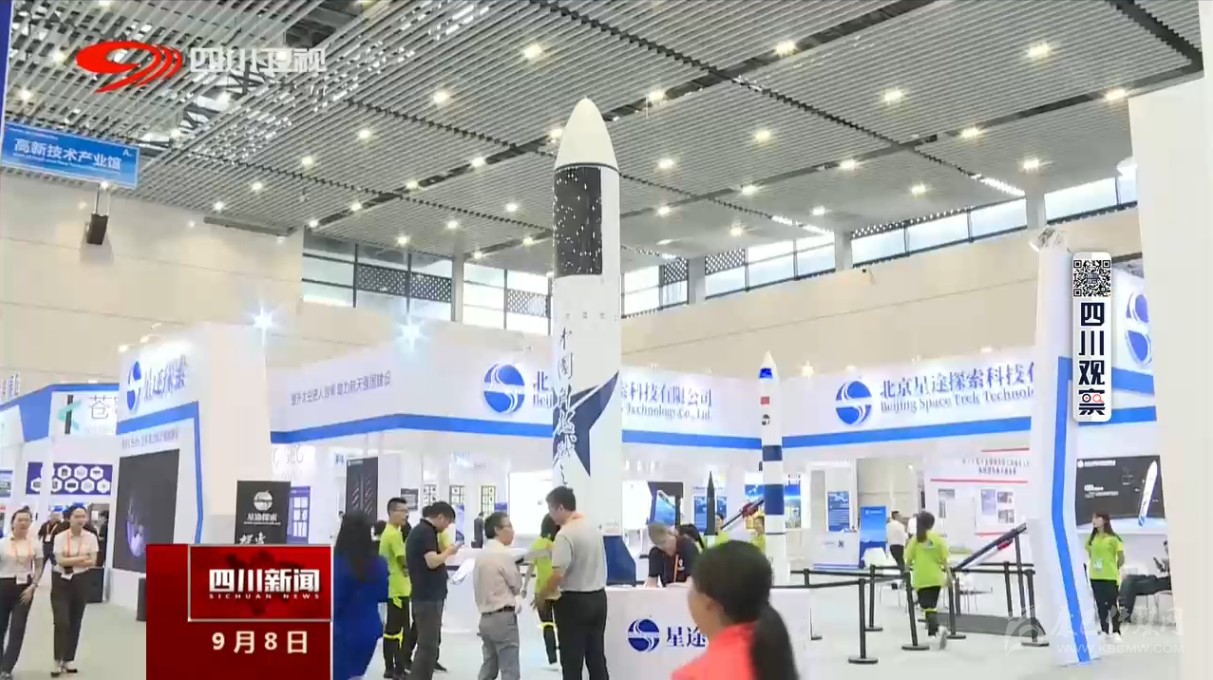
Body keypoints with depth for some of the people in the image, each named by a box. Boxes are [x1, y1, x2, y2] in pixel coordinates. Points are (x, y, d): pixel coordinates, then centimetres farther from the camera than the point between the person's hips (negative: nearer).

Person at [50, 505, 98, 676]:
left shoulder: (91, 537, -3)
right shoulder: (60, 537, -9)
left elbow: (92, 562, -6)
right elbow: (61, 561, -17)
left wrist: (70, 560, -16)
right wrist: (82, 557, -16)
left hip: (80, 582, 3)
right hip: (61, 582, -3)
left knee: (75, 623, 10)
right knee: (61, 622, -10)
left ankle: (69, 659, 23)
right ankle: (58, 661, 2)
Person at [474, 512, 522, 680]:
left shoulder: (481, 554, 10)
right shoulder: (504, 554, -14)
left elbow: (478, 586, 14)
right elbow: (517, 585, -5)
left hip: (486, 617, 8)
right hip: (503, 617, -8)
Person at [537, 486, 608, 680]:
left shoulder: (565, 534, -18)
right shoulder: (594, 528, 8)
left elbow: (558, 575, -23)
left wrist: (541, 596, -9)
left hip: (574, 601, -8)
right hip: (598, 597, 8)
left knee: (572, 660, 2)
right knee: (597, 656, 13)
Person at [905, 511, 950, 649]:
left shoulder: (915, 539, -5)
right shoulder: (938, 538, -1)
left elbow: (909, 560, -5)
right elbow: (944, 559, -1)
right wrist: (948, 575, 7)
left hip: (921, 579, -2)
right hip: (935, 578, 3)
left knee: (927, 607, -4)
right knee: (932, 605, 19)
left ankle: (939, 629, -26)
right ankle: (932, 631, 26)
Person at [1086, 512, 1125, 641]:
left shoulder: (1113, 538, -11)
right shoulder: (1091, 538, 3)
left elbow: (1121, 559, -4)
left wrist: (1112, 569, 5)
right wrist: (1094, 567, 9)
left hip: (1110, 577, -4)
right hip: (1095, 577, 5)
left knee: (1112, 604, 3)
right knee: (1100, 605, 11)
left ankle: (1116, 632, 12)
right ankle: (1104, 631, 19)